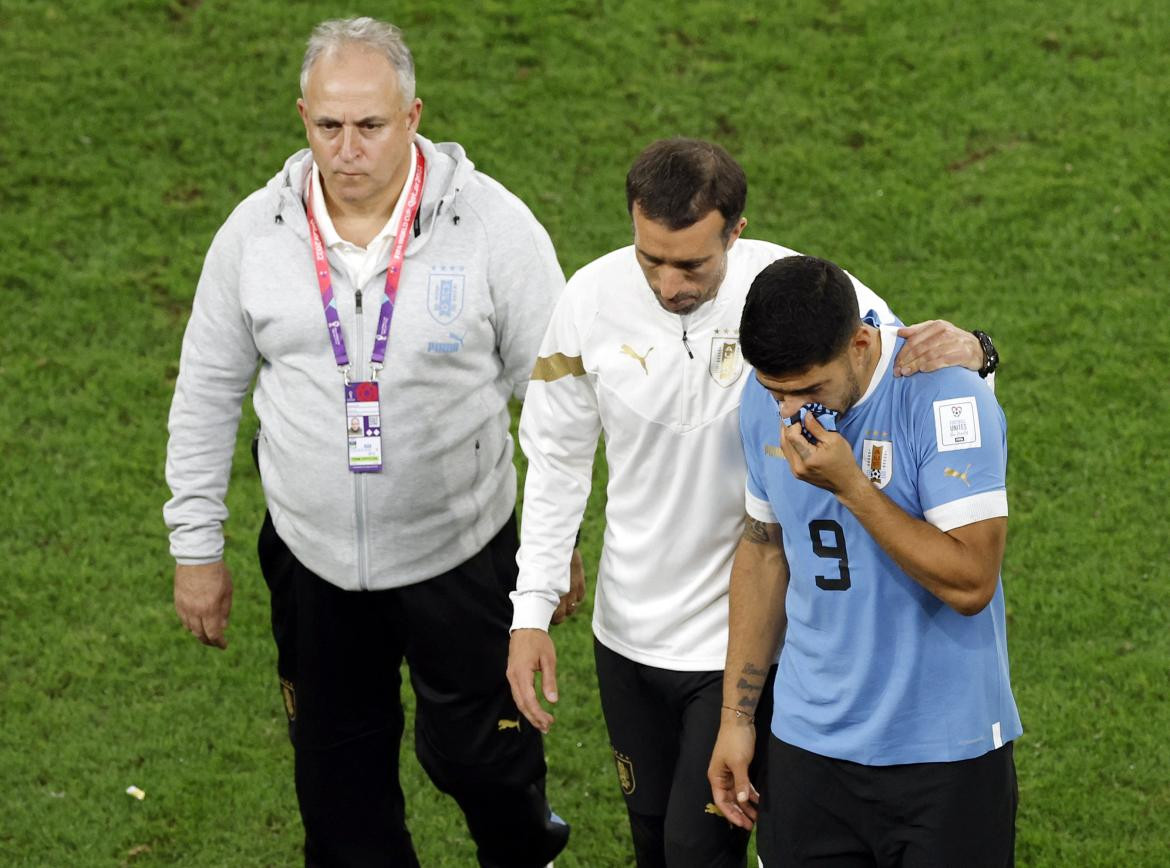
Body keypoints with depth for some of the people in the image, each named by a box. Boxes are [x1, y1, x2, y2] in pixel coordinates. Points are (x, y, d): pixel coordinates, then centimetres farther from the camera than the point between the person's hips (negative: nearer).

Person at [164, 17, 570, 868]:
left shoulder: (493, 225, -15)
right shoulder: (254, 232, -7)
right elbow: (206, 396, 4)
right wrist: (196, 548, 5)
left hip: (460, 550, -2)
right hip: (313, 557, 3)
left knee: (472, 747, 9)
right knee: (340, 767, 17)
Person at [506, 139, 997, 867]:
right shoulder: (594, 300, -12)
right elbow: (558, 459, 1)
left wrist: (963, 354, -41)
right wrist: (532, 611, -1)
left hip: (747, 638, -3)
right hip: (629, 632, 3)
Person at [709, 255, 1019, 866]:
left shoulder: (946, 399, -19)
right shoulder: (765, 403, 0)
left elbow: (971, 584, -23)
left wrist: (849, 485, -26)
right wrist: (736, 715, 12)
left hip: (945, 753, -5)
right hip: (809, 746, 5)